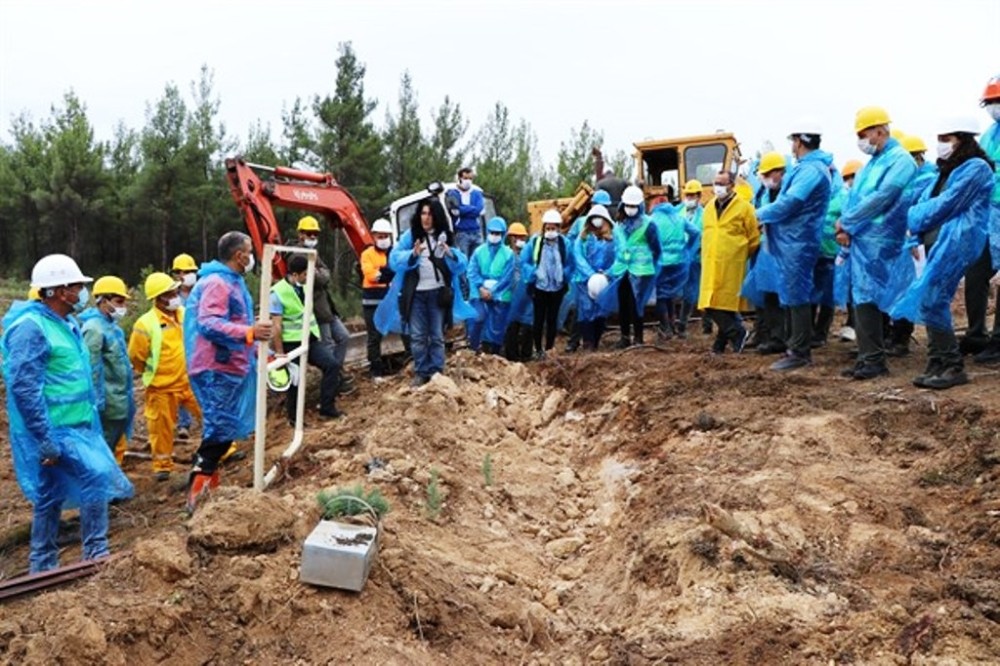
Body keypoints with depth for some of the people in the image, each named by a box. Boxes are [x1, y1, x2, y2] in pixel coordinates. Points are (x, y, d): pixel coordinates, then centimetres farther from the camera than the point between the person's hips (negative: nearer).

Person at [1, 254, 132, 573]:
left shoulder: (65, 324, 12)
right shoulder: (31, 327, -18)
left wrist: (90, 421, 23)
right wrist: (46, 441, -24)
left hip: (77, 427, 9)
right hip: (55, 431, -9)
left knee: (51, 497, 14)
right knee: (97, 479, -13)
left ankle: (43, 567, 24)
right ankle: (97, 556, -2)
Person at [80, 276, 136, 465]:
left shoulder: (111, 325, 12)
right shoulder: (94, 328, -17)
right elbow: (92, 369, -22)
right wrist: (98, 402, -22)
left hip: (120, 402, 10)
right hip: (109, 404, -10)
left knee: (115, 448, 18)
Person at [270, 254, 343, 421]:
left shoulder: (304, 287, 5)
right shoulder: (278, 293, -17)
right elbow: (276, 326, -18)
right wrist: (279, 352, -18)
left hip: (310, 340, 6)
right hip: (292, 343, -6)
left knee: (332, 365, -5)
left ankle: (327, 408, 3)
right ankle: (294, 418, 23)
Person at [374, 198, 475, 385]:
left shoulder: (445, 236, 6)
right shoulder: (411, 235, 1)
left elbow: (462, 265, 2)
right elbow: (394, 259, -9)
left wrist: (451, 255, -19)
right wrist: (413, 255, -26)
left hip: (438, 292, 1)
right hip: (416, 293, -1)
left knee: (437, 335, 6)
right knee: (417, 336, 2)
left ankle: (436, 372, 13)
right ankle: (421, 372, 11)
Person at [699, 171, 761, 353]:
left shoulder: (744, 207, -4)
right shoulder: (709, 207, 14)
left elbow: (754, 238, -1)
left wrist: (740, 255, 6)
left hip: (731, 266, -6)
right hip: (711, 266, 6)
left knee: (725, 304, -3)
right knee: (711, 304, 1)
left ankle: (722, 341, 10)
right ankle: (736, 332, 14)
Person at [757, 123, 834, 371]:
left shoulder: (811, 169, -16)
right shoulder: (807, 167, 18)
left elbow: (790, 202, -22)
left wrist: (762, 214, -8)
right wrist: (769, 216, 5)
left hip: (798, 242, -10)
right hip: (793, 241, 10)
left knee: (796, 296, -6)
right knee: (792, 295, 14)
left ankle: (800, 353, -1)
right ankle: (796, 347, 22)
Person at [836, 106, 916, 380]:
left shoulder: (900, 160, -9)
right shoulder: (872, 162, 19)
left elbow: (880, 199, -19)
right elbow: (853, 195, 17)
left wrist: (846, 222, -11)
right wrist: (845, 228, 0)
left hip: (878, 242, -9)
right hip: (860, 240, 9)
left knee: (867, 299, -8)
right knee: (861, 299, 9)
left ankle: (874, 360, -2)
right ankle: (867, 358, 15)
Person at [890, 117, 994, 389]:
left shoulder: (976, 168, -7)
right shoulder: (947, 170, 21)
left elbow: (946, 205, -13)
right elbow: (925, 201, 16)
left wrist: (916, 220, -2)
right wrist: (915, 219, -3)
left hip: (954, 244, -9)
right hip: (937, 243, 9)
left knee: (932, 304, -13)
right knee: (933, 304, 7)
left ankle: (953, 367, -5)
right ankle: (937, 365, 11)